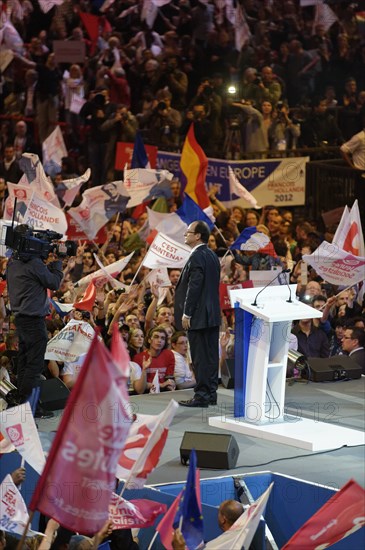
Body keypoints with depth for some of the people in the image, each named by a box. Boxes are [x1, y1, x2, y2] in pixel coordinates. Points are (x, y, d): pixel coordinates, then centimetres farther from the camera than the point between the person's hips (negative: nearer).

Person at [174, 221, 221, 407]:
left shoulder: (197, 257, -15)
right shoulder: (212, 256, 14)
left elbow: (194, 287, -20)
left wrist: (186, 314, -15)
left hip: (199, 316, -9)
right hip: (213, 315, 9)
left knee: (200, 357, -6)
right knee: (211, 355, 11)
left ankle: (202, 396, -4)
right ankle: (211, 394, 16)